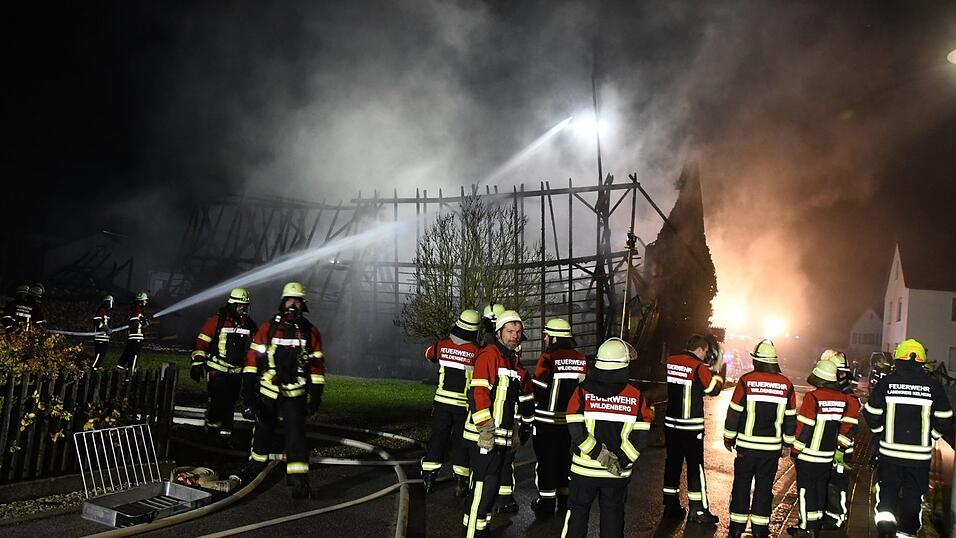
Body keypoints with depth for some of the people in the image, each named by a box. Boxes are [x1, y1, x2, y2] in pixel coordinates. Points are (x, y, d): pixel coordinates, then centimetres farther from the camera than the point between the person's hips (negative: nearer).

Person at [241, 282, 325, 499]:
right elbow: (252, 359, -5)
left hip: (295, 394, -1)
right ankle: (256, 463, 43)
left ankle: (299, 481, -12)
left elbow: (317, 365, 5)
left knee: (296, 432, -12)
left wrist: (316, 395, 1)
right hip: (268, 391, 1)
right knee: (263, 430, 18)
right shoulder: (267, 328, -3)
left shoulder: (310, 332, 0)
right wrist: (248, 392, -11)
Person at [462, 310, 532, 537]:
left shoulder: (515, 361, 17)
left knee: (491, 484, 15)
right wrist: (485, 428, -23)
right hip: (484, 435, -9)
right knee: (485, 486, -10)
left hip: (503, 436, 9)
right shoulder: (489, 355, -11)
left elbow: (525, 396, 28)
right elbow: (477, 391, -20)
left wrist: (522, 428, 26)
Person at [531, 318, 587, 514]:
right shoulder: (582, 359, 3)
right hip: (571, 421, 5)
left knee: (546, 461, 6)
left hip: (547, 420, -5)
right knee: (566, 459, 16)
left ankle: (547, 503, 12)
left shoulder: (548, 357, -15)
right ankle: (565, 500, 24)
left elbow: (538, 390, -12)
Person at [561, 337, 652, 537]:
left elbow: (576, 431, -17)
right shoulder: (636, 396, -7)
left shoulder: (583, 391, -9)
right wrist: (623, 461, -4)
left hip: (585, 468, -1)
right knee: (613, 514, 15)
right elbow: (641, 438, -9)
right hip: (618, 475, 1)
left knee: (578, 513, 13)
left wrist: (599, 453, -14)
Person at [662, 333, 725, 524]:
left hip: (671, 422, 6)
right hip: (691, 426, -6)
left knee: (673, 462, 12)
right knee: (696, 465, 3)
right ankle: (698, 510, 8)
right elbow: (714, 389, -6)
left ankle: (671, 506, 19)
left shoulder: (671, 361, 3)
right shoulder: (698, 367, -15)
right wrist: (719, 370, 7)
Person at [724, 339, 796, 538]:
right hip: (772, 447, 2)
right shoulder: (786, 385, -1)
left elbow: (734, 412, -6)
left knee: (742, 484, 10)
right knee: (764, 486, 10)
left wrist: (729, 438, 6)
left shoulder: (746, 380, -10)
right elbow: (791, 418, 6)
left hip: (746, 445, -2)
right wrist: (787, 444, 16)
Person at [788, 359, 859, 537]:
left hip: (808, 455, -6)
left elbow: (805, 426, -17)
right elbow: (850, 423, 1)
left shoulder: (813, 397, -18)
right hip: (828, 455, 6)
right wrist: (841, 448, 8)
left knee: (806, 489, 4)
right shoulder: (843, 398, 0)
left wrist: (795, 450, -7)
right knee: (821, 487, 17)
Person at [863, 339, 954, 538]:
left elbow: (871, 414, -3)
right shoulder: (933, 385, -5)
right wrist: (931, 436, 17)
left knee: (887, 488, 16)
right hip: (920, 454, 0)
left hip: (890, 450, 0)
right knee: (913, 494, 14)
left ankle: (885, 517, -7)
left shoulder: (887, 382, -6)